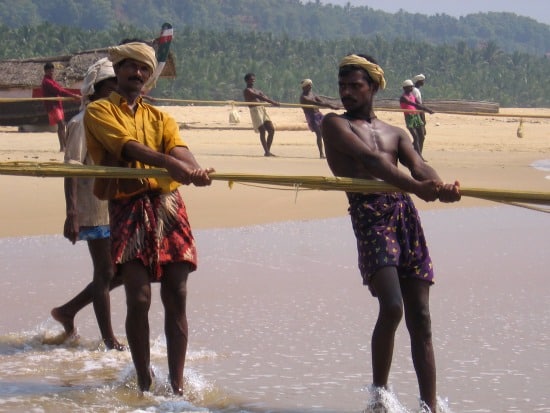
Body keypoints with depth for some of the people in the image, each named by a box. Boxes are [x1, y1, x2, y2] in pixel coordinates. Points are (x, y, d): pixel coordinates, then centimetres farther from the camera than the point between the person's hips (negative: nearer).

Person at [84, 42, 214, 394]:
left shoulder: (160, 118, 19)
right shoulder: (99, 111, 6)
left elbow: (180, 150, -2)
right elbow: (128, 146, -13)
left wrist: (194, 169, -27)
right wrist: (168, 162, -31)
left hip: (169, 208, 3)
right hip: (128, 210, -3)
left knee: (177, 297, -3)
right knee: (139, 298, -9)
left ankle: (177, 383, 3)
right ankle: (144, 382, 2)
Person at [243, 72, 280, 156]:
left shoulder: (257, 90, 25)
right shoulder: (247, 90, -1)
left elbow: (264, 97, 7)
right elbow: (258, 97, -14)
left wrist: (273, 102, -14)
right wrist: (272, 102, -22)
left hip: (262, 109, 8)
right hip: (255, 110, -8)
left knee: (271, 130, 1)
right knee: (262, 131, -13)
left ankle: (268, 151, 6)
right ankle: (266, 152, -12)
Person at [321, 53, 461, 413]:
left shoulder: (395, 133, 23)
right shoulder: (335, 124, 8)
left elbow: (417, 165, 3)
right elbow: (369, 160, -10)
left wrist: (440, 187, -22)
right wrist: (414, 185, -26)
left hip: (406, 214, 5)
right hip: (370, 215, -5)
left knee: (420, 319, 1)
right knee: (392, 307, -21)